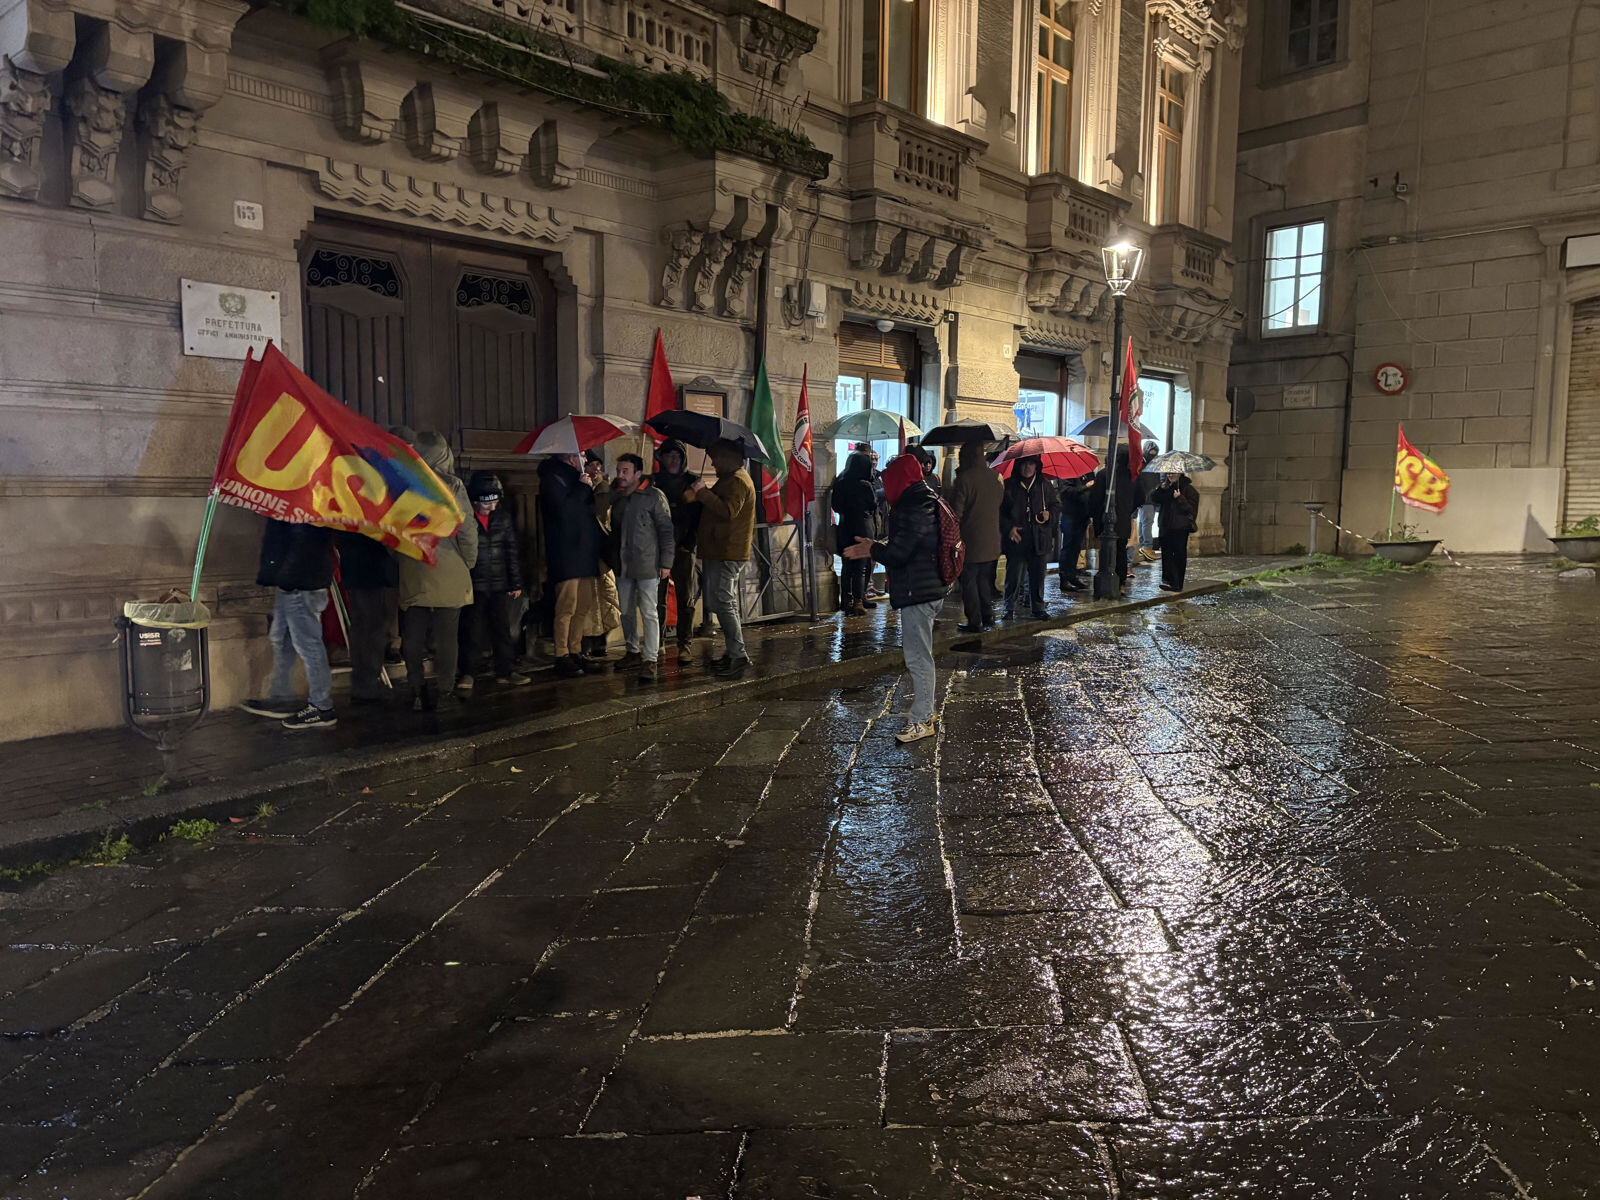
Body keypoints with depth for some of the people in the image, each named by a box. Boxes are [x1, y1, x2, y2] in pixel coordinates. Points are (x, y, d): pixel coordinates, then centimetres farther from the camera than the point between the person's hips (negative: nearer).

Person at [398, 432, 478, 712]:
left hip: (412, 573, 3)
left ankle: (417, 693, 13)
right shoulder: (450, 484, -7)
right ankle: (444, 692, 6)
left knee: (413, 635, 8)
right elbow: (467, 528, -6)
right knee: (446, 634, 4)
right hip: (448, 573, -3)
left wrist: (400, 557, 17)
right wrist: (469, 563, 6)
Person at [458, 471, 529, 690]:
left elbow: (513, 551, 10)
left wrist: (516, 583, 8)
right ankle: (467, 673, 10)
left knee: (503, 629, 7)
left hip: (500, 584, 4)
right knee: (472, 630, 1)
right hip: (474, 584, -4)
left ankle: (506, 670, 15)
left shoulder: (504, 517, 7)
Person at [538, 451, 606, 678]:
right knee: (567, 607, -10)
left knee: (583, 608, 10)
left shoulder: (573, 478, 21)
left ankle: (575, 653, 17)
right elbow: (562, 509, -20)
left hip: (583, 554, 9)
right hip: (566, 557, -9)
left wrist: (590, 489, 10)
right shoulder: (551, 479, -6)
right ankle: (562, 657, -5)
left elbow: (585, 507, 27)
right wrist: (583, 488, -11)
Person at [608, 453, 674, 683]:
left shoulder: (654, 496, -6)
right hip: (622, 564, 6)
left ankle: (650, 659, -4)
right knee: (627, 611, 13)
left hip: (647, 564, -6)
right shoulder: (616, 496, 10)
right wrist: (611, 556, 2)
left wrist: (666, 563, -10)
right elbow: (614, 529, 16)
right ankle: (632, 651, 27)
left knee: (649, 612, -6)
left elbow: (666, 530, -7)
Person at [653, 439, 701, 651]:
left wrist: (690, 542, -9)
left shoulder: (693, 482, 5)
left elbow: (700, 515, 2)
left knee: (685, 598, 3)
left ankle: (685, 642, 9)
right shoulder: (653, 482, 7)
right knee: (658, 597, 2)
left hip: (683, 548, -1)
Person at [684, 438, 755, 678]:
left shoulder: (737, 481, -15)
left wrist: (703, 493, -20)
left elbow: (728, 511, -28)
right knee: (726, 603, 14)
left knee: (723, 602, -12)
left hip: (727, 553, -11)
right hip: (725, 551, 11)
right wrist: (699, 496, 8)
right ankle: (733, 653, 20)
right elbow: (718, 505, 23)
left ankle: (738, 655, -11)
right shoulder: (732, 479, 21)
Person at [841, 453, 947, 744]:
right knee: (917, 651, 22)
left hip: (917, 592, -11)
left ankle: (922, 720, 1)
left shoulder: (911, 510, -20)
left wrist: (873, 549, -5)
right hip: (932, 587, 11)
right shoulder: (928, 501, 13)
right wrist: (876, 547, 10)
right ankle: (925, 702, 35)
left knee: (917, 656, -5)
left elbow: (897, 554, -24)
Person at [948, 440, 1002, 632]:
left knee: (969, 581, 2)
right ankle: (988, 618, 22)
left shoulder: (964, 478, -15)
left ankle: (975, 622, 3)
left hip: (970, 540, -6)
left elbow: (956, 512, -14)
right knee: (986, 580, 17)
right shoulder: (997, 477, 4)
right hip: (992, 541, 6)